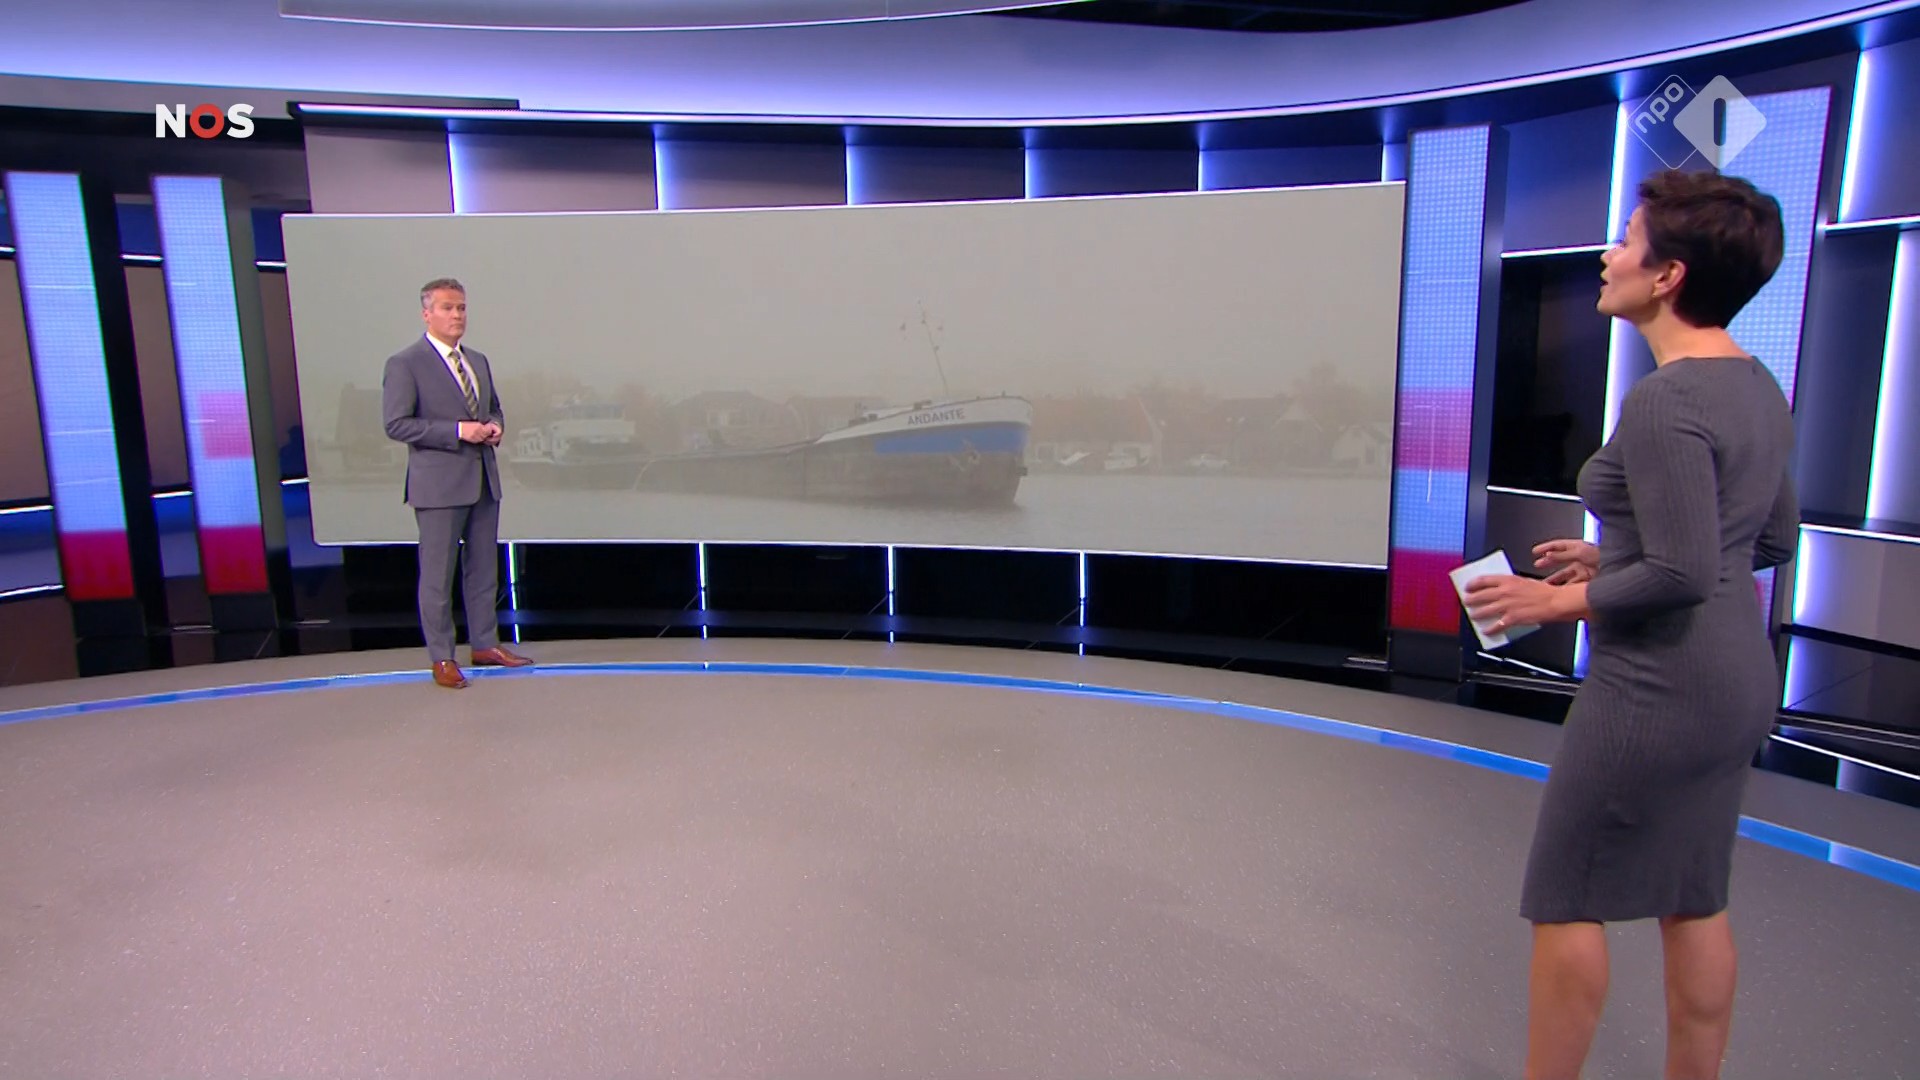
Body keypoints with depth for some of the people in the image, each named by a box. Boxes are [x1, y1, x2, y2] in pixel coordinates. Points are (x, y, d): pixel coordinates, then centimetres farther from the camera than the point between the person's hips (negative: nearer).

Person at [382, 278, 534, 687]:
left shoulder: (479, 361, 15)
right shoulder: (405, 364, -7)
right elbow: (397, 424, -13)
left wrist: (494, 426, 1)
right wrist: (458, 431, -20)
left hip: (484, 480, 7)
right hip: (439, 483, -7)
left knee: (483, 569, 14)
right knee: (437, 574, 1)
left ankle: (485, 644, 25)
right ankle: (441, 658, 11)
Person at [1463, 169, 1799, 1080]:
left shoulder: (1665, 401, -21)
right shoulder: (1757, 386, 7)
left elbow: (1682, 574, -25)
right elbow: (1773, 540, 15)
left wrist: (1559, 602, -11)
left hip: (1658, 684, -9)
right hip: (1738, 677, 9)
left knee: (1566, 898, 7)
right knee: (1693, 901, 19)